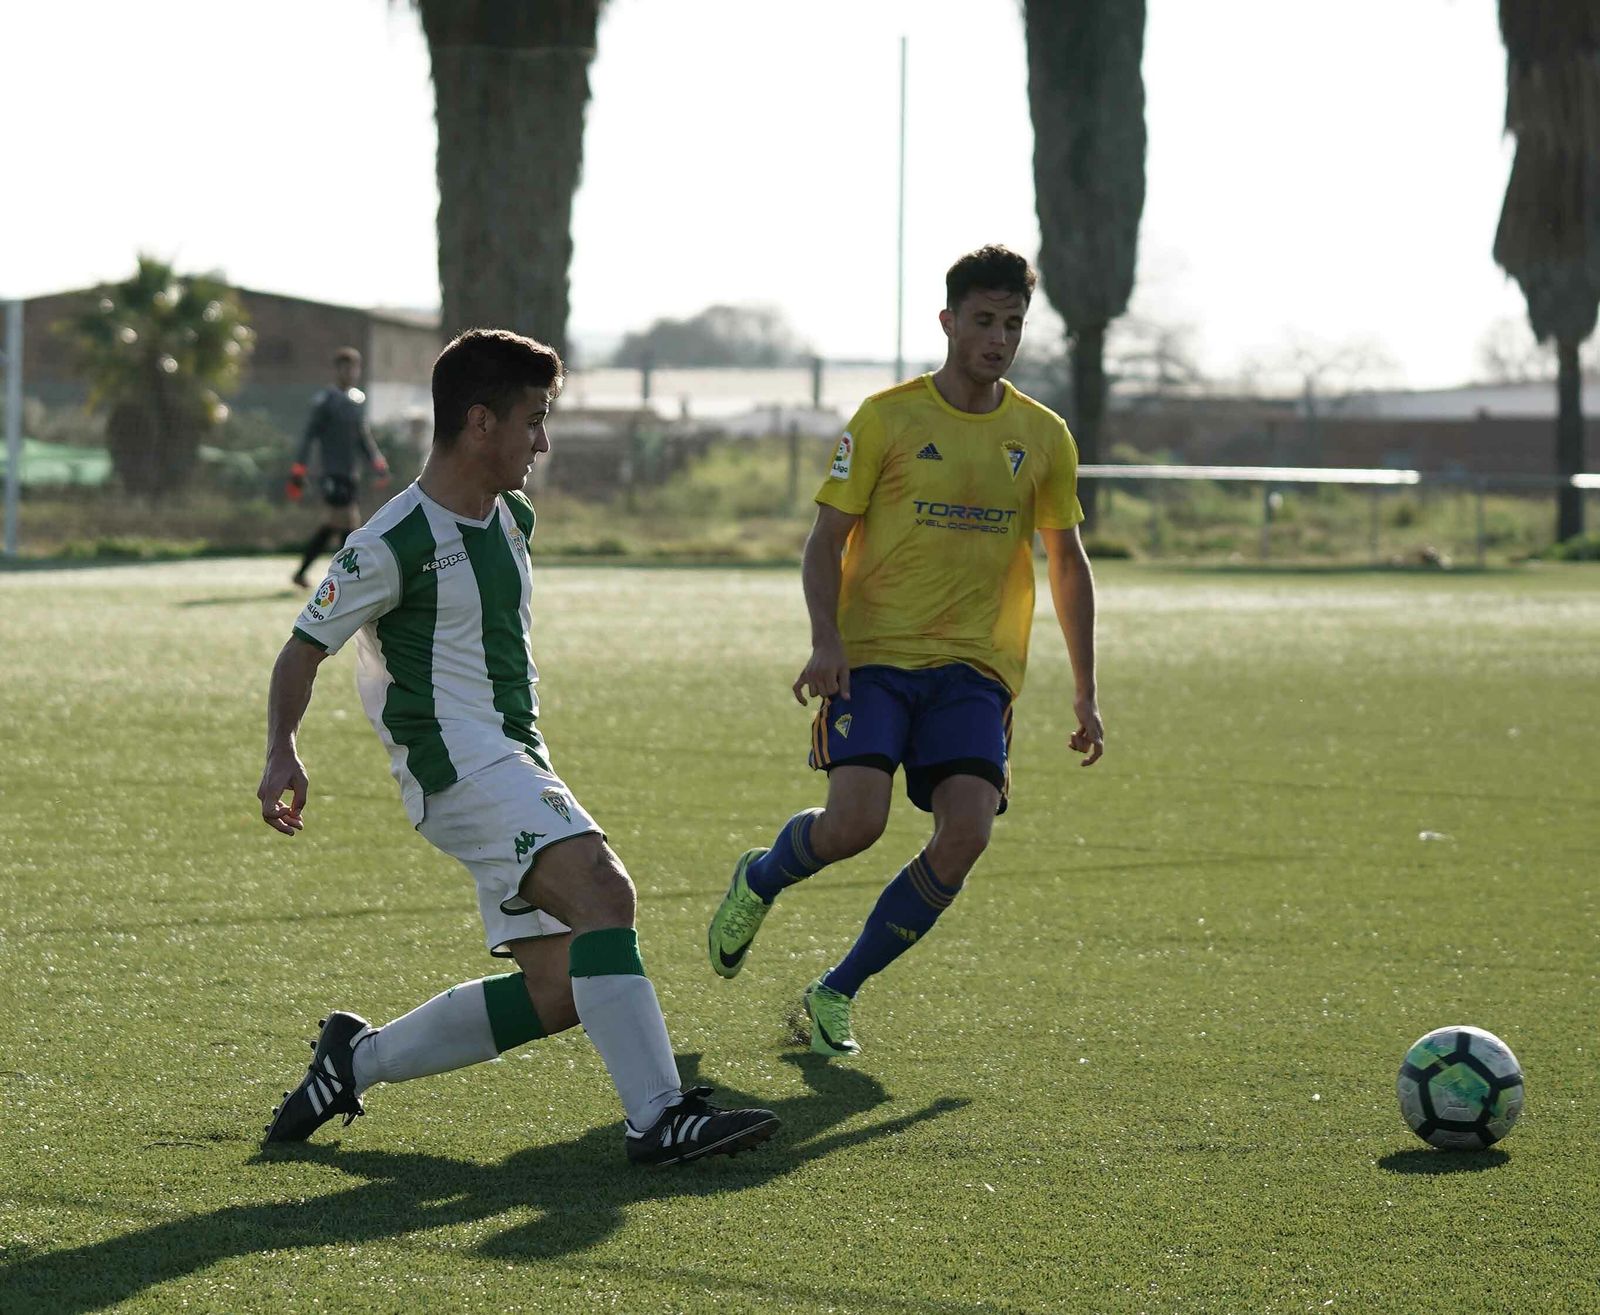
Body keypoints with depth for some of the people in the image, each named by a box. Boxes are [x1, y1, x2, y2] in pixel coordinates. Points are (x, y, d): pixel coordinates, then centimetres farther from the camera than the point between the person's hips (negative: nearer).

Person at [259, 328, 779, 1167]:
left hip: (516, 767, 9)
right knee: (603, 892, -28)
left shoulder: (511, 519, 14)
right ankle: (658, 1119, -33)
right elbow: (303, 652, -5)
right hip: (457, 764, -9)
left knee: (560, 989, 1)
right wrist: (281, 756, -20)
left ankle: (357, 1059, 17)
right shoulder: (394, 545, -11)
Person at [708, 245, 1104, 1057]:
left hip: (974, 668, 3)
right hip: (874, 654, -3)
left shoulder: (1043, 437, 9)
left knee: (966, 832, -17)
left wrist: (1085, 692, 15)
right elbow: (826, 538, 2)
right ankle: (758, 882, 17)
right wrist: (825, 640, -15)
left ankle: (835, 995, 0)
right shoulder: (887, 419, 0)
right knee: (856, 821, -21)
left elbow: (1068, 563, 19)